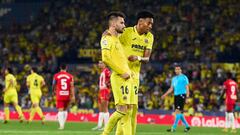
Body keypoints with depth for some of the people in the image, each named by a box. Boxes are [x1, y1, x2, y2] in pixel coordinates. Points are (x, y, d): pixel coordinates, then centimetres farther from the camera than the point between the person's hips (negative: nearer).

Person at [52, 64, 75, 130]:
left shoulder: (56, 76, 2)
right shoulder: (70, 76, 2)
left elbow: (54, 86, 12)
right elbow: (72, 87, -4)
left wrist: (55, 90, 34)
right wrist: (73, 96, -4)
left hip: (59, 95, -2)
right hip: (67, 95, 2)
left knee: (60, 110, -5)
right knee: (65, 110, 19)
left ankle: (61, 125, -20)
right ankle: (63, 124, 20)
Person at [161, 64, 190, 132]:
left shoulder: (184, 77, -3)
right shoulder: (174, 78, 17)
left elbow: (187, 88, -6)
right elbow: (171, 88, 21)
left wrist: (187, 97, -13)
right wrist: (165, 94, 12)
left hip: (181, 95, -7)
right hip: (176, 95, 8)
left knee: (178, 111, -12)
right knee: (179, 112, 8)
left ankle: (174, 127, -15)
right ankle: (187, 126, 20)